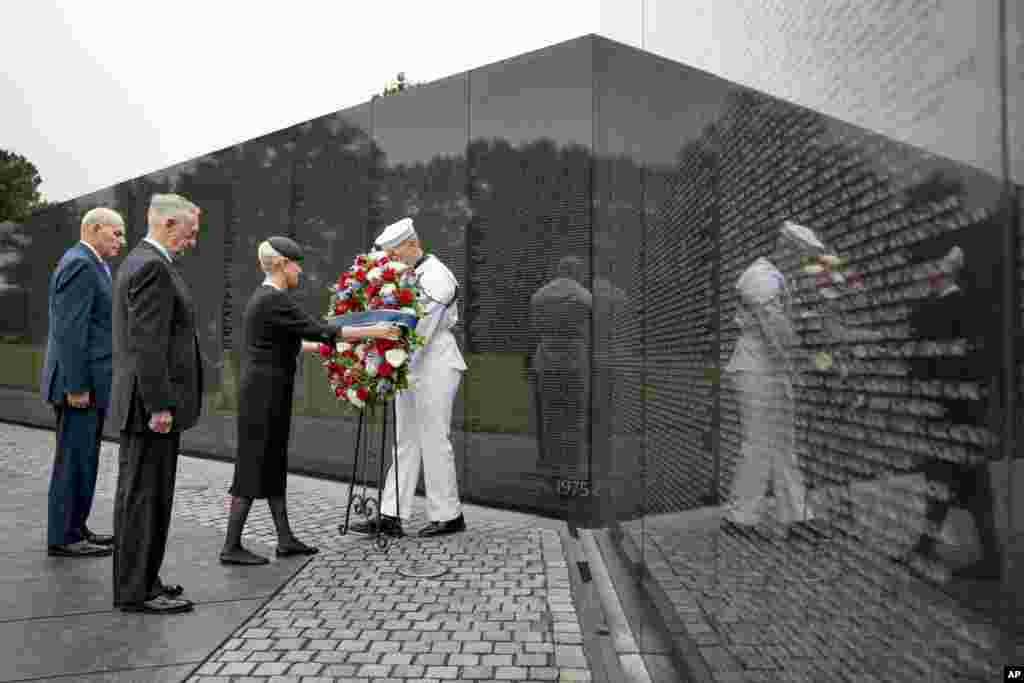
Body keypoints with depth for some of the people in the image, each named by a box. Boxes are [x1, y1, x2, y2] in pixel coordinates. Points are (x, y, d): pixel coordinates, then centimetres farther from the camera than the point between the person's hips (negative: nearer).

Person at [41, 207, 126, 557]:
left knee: (83, 459, 15)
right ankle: (62, 538, 6)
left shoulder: (89, 265, 18)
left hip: (88, 382, 10)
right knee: (74, 460, -3)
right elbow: (69, 330, -20)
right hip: (80, 382, -10)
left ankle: (74, 528, 24)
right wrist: (76, 385, -21)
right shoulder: (79, 264, -14)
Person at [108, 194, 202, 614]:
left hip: (150, 403, 11)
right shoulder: (151, 266, -16)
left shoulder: (141, 261, 17)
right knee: (143, 494, -2)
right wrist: (159, 405, -21)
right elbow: (147, 343, -22)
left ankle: (141, 579, 27)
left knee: (147, 493, 16)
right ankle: (135, 591, 8)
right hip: (152, 405, -11)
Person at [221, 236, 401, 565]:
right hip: (265, 392, -10)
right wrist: (373, 331, -16)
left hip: (265, 389, 10)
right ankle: (231, 547, 7)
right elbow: (319, 330, -21)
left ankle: (285, 539, 18)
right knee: (254, 466, -2)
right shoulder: (275, 300, -17)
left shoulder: (263, 297, 13)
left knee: (274, 464, 11)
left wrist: (317, 346, 33)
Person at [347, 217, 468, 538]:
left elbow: (423, 327, -19)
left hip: (434, 365, -8)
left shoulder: (435, 275, -11)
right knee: (406, 442, 7)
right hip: (410, 366, 8)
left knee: (433, 440, -2)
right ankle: (391, 517, 11)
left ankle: (449, 515, 11)